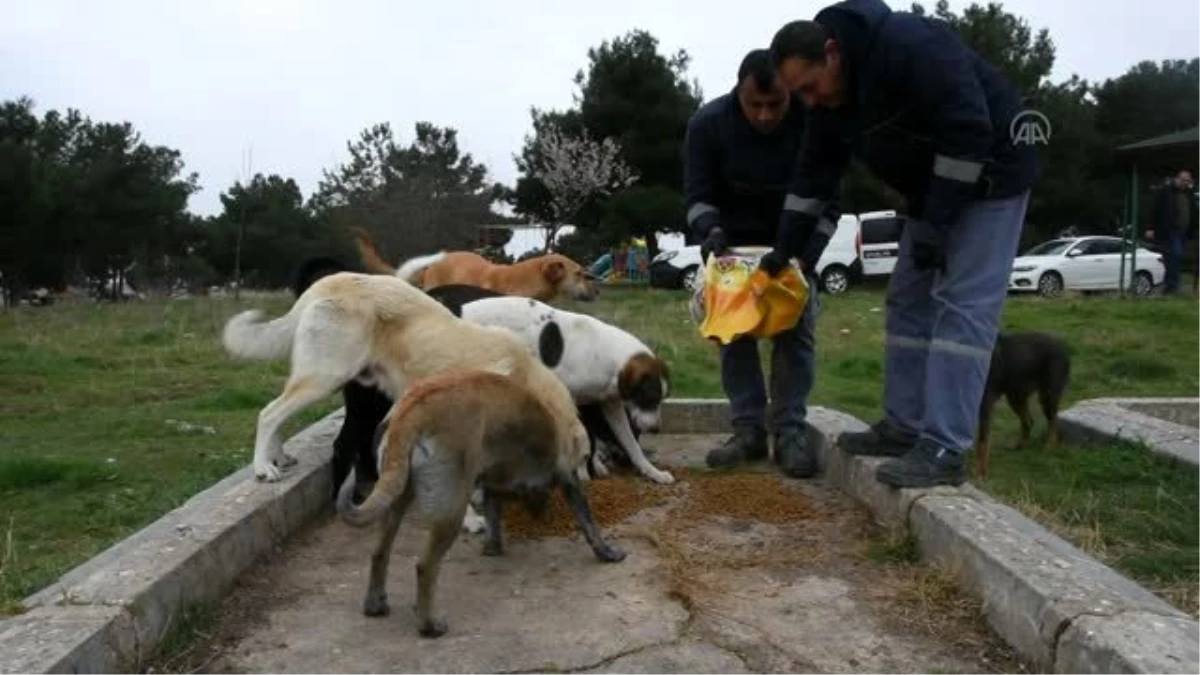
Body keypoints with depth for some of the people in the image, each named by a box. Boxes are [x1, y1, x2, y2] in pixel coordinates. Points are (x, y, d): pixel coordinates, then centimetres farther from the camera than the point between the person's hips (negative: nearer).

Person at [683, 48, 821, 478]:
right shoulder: (707, 123, -23)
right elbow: (698, 193, -17)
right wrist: (711, 230, -37)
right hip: (734, 237, 1)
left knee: (795, 329, -8)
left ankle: (790, 433, -3)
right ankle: (748, 430, 2)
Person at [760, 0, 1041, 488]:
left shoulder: (910, 44, -29)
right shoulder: (828, 98, -3)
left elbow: (970, 130, -30)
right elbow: (814, 174, 4)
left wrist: (934, 223, -28)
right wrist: (786, 248, 2)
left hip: (989, 175, -9)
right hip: (932, 187, 9)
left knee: (963, 305, -15)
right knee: (908, 301, 7)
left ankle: (943, 450, -16)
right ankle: (903, 427, 14)